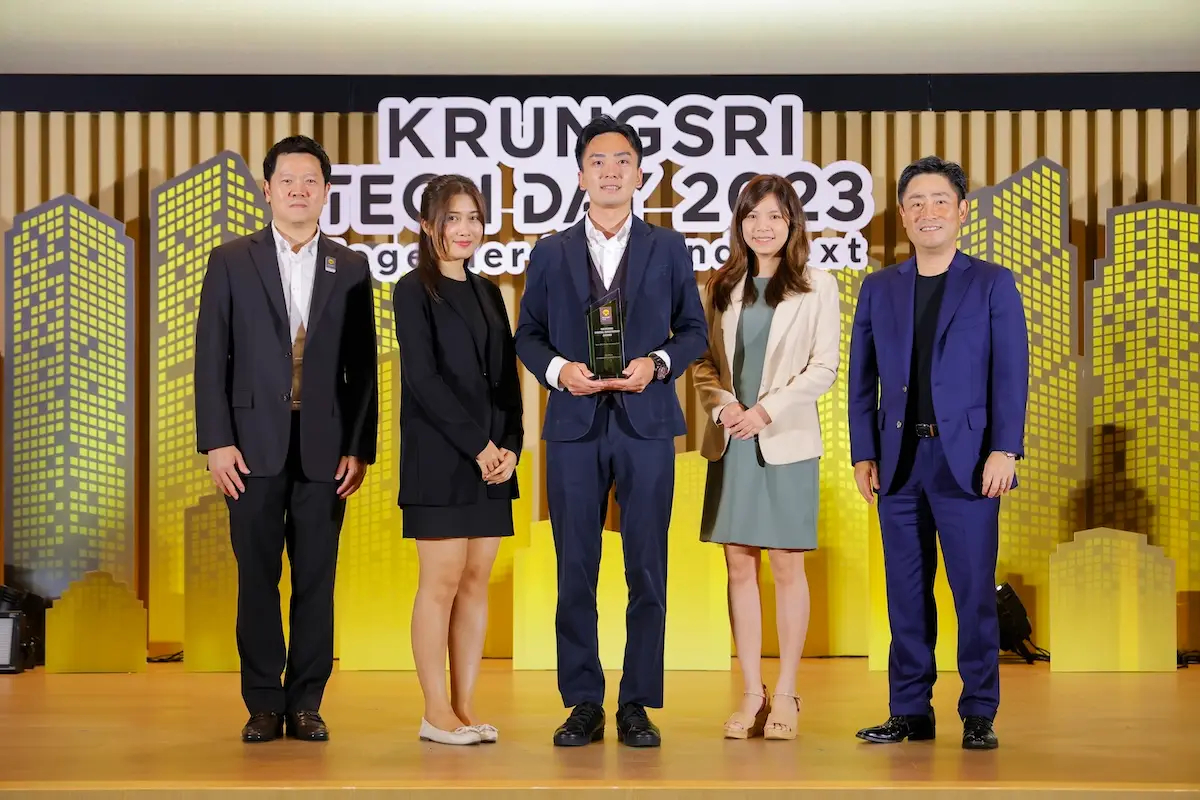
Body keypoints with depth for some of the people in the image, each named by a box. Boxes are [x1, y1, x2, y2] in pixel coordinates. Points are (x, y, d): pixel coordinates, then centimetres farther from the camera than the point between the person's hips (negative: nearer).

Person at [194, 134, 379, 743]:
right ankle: (264, 704, 12)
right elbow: (211, 358, 2)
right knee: (258, 579, 3)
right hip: (255, 446, -1)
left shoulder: (350, 269, 9)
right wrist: (216, 442, -6)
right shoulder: (231, 262, 6)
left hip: (325, 450, 1)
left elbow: (363, 367, 7)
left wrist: (359, 448, 0)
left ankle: (306, 704, 12)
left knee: (316, 580, 3)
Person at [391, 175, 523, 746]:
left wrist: (510, 445, -2)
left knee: (476, 582, 6)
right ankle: (436, 713, 4)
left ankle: (464, 707, 11)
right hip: (439, 460, -6)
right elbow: (423, 379, -11)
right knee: (442, 581, -3)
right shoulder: (414, 291, -3)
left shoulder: (488, 293, 16)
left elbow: (507, 379, 13)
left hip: (492, 459, 6)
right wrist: (477, 445, -14)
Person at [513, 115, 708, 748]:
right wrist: (557, 368, -9)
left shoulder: (668, 249, 8)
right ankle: (583, 704, 11)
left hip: (646, 423, 0)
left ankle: (637, 704, 9)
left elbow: (694, 330, 9)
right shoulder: (550, 254, 9)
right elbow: (527, 334, 11)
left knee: (647, 570, 1)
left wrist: (659, 363, -9)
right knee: (575, 571, 3)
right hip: (574, 426, 1)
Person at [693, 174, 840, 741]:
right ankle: (752, 694, 11)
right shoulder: (723, 287, 12)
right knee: (739, 566, 4)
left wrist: (766, 410, -14)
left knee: (786, 565, 1)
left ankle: (785, 694, 10)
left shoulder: (816, 287, 2)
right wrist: (723, 405, -8)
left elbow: (823, 368, -4)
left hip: (786, 440, -3)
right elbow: (704, 361, 11)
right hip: (730, 442, 3)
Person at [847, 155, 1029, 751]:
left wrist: (1004, 450, -11)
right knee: (907, 592, 7)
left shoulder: (992, 284, 4)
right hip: (898, 461, 3)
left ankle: (979, 714, 8)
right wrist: (862, 453, 4)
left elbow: (1010, 374, -2)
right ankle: (911, 712, 14)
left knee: (974, 590, -1)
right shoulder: (878, 289, 13)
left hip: (966, 459, -3)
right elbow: (862, 378, 12)